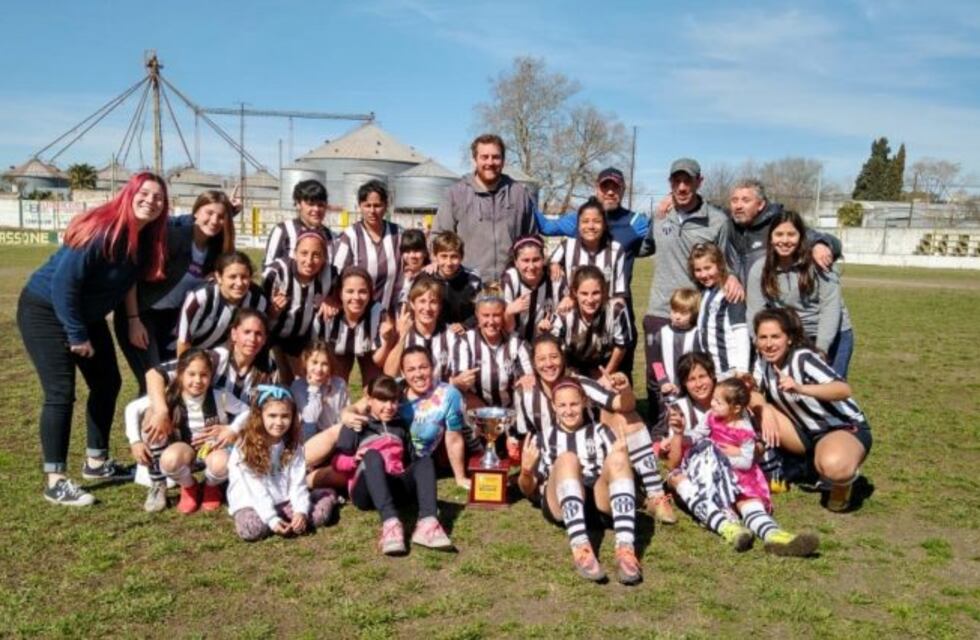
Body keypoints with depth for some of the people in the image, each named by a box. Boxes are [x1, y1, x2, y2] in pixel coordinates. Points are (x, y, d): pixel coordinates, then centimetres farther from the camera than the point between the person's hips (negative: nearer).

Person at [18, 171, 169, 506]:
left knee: (108, 382, 10)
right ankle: (55, 481, -4)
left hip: (87, 314, 8)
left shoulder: (148, 239, -6)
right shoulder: (100, 230, -27)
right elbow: (64, 281, -26)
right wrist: (77, 335, -21)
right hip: (45, 309, -8)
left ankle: (96, 462, 24)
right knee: (61, 393, -12)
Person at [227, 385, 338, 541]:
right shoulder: (246, 446, -15)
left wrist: (301, 511, -24)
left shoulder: (294, 445, -2)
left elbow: (298, 482, -7)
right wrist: (272, 519, -26)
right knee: (251, 528, -32)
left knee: (327, 496, -8)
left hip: (284, 501, 2)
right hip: (251, 503, -2)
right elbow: (256, 489, -18)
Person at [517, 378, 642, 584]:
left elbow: (618, 467, 11)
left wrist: (621, 457, -12)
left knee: (619, 458, -27)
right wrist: (526, 471, -5)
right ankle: (580, 548, -47)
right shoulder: (543, 439, 24)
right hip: (560, 505, -1)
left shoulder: (600, 431, 26)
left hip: (601, 499, 1)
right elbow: (528, 491, 17)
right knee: (567, 459, -30)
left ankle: (625, 550, -43)